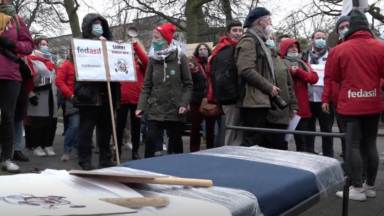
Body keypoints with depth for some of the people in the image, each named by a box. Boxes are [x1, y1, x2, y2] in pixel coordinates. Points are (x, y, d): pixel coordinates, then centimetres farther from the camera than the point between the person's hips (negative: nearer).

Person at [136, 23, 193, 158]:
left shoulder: (180, 58, -2)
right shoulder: (153, 59, 7)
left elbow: (188, 84, 0)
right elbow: (147, 85, 6)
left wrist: (184, 104, -12)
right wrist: (141, 106, -3)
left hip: (175, 110, -2)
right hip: (155, 110, 2)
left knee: (176, 142, 9)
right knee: (151, 141, -6)